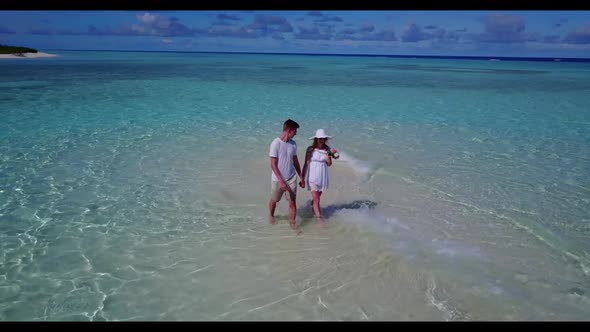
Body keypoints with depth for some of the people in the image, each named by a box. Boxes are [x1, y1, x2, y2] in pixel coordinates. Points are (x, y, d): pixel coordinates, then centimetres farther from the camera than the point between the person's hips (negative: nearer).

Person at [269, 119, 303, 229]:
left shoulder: (293, 144, 0)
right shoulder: (275, 143, -17)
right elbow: (273, 165, -17)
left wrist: (301, 177, 13)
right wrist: (281, 181, -21)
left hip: (291, 179, 4)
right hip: (277, 179, -3)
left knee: (292, 202, 0)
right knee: (274, 200, 16)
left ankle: (292, 222, 15)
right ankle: (271, 216, 43)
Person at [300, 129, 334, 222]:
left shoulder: (327, 149, -1)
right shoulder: (310, 149, -9)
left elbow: (329, 164, 5)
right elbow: (306, 164, -4)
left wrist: (328, 160, -18)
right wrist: (302, 178, -2)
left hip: (323, 177, 3)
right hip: (312, 177, -3)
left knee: (317, 198, 17)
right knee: (316, 200, -6)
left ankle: (314, 213, 37)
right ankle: (319, 218, -2)